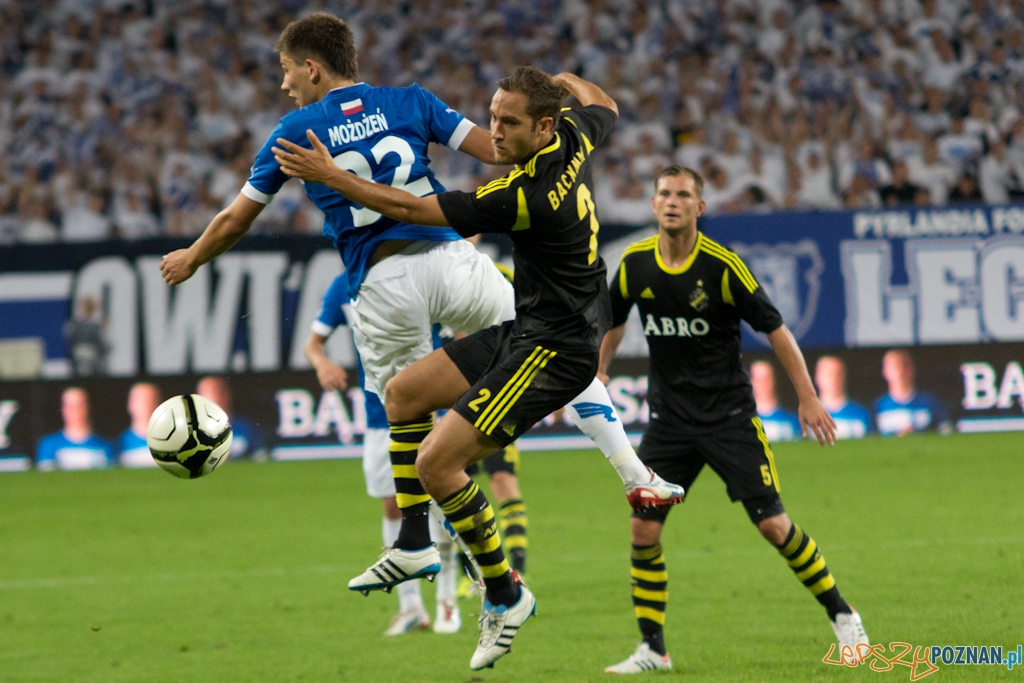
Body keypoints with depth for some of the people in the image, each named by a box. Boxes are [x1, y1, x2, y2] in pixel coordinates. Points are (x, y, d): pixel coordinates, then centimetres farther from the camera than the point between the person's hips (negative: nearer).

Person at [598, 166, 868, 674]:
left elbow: (774, 327, -7)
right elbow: (615, 321, 19)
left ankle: (841, 615, 11)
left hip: (729, 415, -4)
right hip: (669, 418, 4)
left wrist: (808, 398, -8)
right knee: (643, 527, -7)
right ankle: (652, 649, 4)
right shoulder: (635, 264, -2)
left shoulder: (722, 266, -14)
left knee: (773, 525, -8)